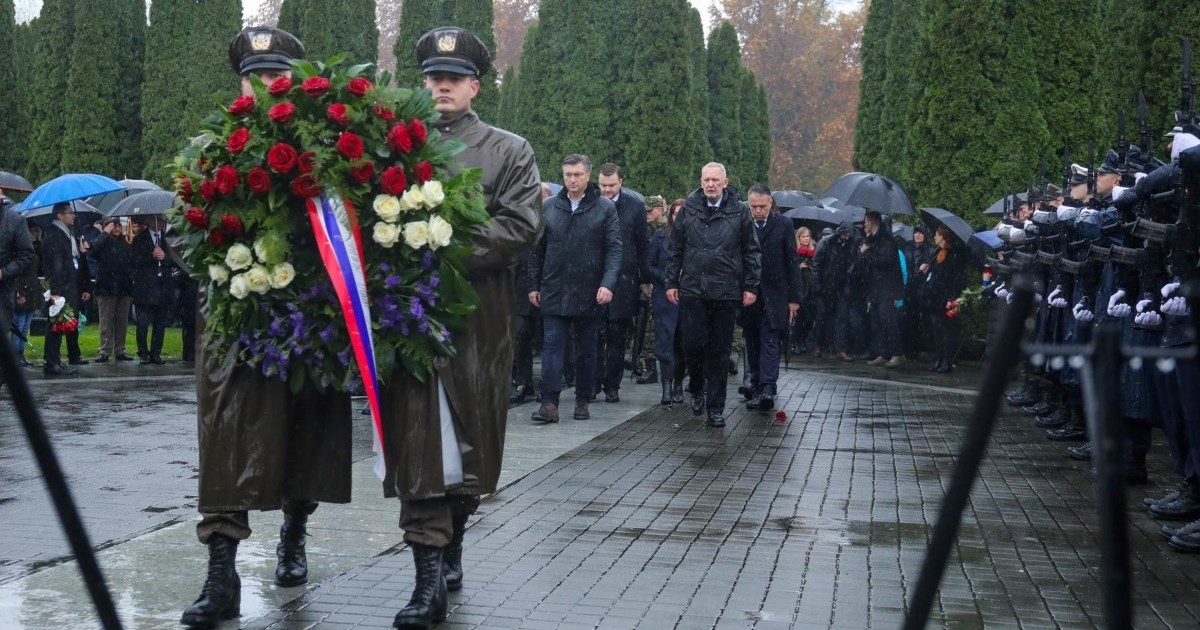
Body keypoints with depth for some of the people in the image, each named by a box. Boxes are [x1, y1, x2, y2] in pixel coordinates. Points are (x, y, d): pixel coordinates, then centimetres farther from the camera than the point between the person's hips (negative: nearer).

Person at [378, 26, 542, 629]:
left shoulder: (510, 151, 8)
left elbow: (521, 227, -4)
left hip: (479, 314, 0)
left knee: (470, 438, 7)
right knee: (418, 442, -7)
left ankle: (451, 545, 28)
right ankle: (429, 578, -7)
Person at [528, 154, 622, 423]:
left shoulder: (605, 208, 0)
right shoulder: (548, 207, 6)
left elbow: (614, 249, -4)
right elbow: (537, 249, 10)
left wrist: (608, 283, -16)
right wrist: (534, 285, 7)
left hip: (589, 293, -1)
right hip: (554, 291, 1)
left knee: (587, 349, 9)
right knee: (552, 345, -6)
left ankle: (583, 401, 18)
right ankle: (549, 403, -10)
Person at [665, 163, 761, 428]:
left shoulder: (738, 212, 2)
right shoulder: (688, 210, 5)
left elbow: (752, 252, 5)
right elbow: (675, 249, 10)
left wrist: (751, 286, 1)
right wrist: (672, 282, 6)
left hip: (726, 293, 0)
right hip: (692, 290, 1)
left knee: (720, 351, 3)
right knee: (693, 343, -3)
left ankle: (715, 408, 10)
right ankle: (697, 389, 24)